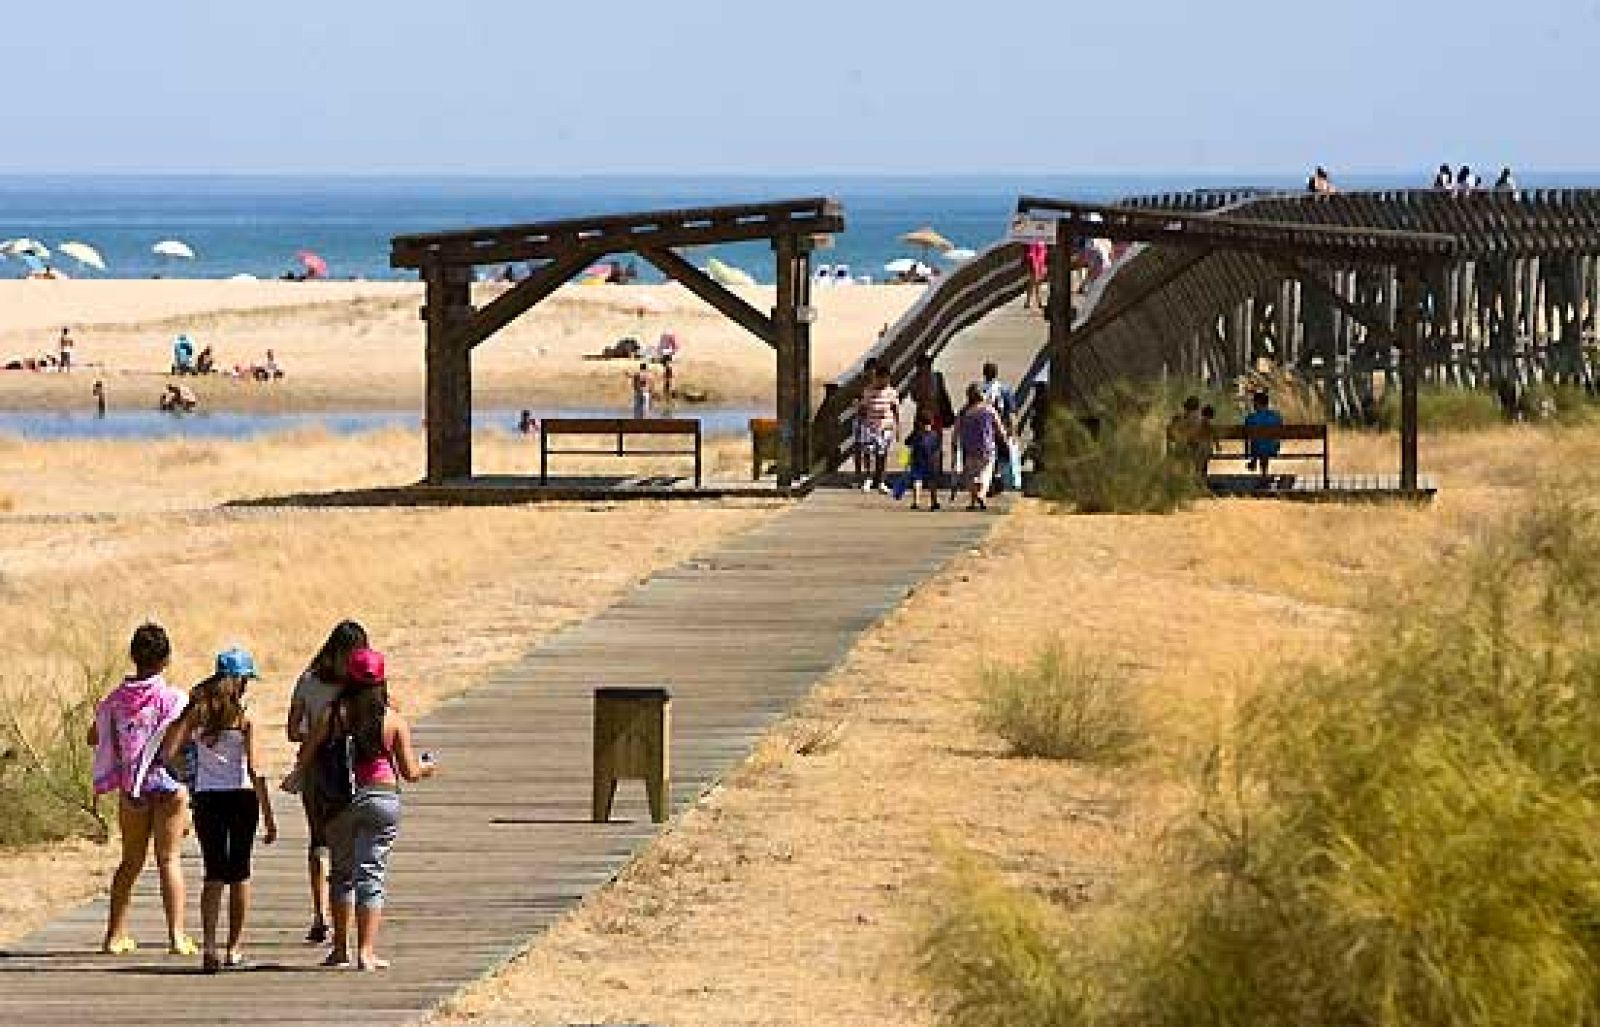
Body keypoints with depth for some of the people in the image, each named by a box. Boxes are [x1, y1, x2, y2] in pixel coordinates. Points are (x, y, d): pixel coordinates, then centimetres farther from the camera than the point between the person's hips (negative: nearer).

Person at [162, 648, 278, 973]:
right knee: (239, 873, 13)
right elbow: (255, 769, -12)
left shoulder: (197, 711, 0)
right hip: (241, 798, -2)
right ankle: (233, 950, 17)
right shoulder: (244, 716, -8)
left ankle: (209, 945, -14)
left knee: (214, 873, 5)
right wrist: (269, 816, -9)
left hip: (207, 799, 2)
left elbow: (168, 754, -6)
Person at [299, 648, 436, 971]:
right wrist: (425, 767, 21)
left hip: (341, 802, 1)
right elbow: (410, 772, -2)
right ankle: (366, 951, -5)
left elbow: (305, 756, -2)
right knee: (371, 875, 1)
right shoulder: (394, 721, -4)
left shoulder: (334, 714, -4)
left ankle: (341, 948, 20)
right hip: (382, 798, -1)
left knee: (342, 873, 15)